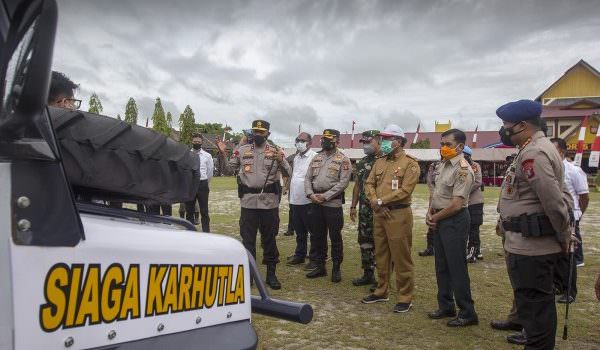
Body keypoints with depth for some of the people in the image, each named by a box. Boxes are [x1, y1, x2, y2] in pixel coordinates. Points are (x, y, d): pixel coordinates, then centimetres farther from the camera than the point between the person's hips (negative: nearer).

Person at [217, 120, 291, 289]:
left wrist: (280, 161, -25)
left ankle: (271, 273, 21)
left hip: (269, 202, -1)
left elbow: (288, 173, -5)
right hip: (248, 202, 1)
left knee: (269, 238, 9)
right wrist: (222, 155, -7)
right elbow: (229, 170, 8)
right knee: (247, 239, 8)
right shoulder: (242, 150, 6)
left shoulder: (276, 151, 1)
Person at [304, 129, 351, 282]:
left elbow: (343, 182, -13)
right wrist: (310, 194, -6)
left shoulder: (343, 160, -4)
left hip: (333, 203, -5)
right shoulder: (316, 158, 13)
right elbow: (308, 178, 11)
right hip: (315, 203, 6)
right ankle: (320, 266, 26)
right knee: (317, 236, 12)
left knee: (335, 237, 3)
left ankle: (336, 268, 15)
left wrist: (325, 196, -16)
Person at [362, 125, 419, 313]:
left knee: (401, 257, -2)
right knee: (381, 254, 15)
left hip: (399, 214, -7)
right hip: (379, 214, 7)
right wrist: (374, 202, -8)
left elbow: (405, 190, -17)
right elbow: (369, 184, 11)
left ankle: (405, 298, 9)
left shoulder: (410, 163, -8)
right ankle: (382, 291, 28)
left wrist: (381, 201, -15)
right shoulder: (379, 162, 14)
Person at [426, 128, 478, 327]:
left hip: (454, 220, -9)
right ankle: (446, 307, 30)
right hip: (439, 219, 9)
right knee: (442, 266, 16)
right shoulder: (442, 165, 10)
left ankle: (467, 313, 10)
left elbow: (456, 205, -22)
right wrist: (430, 212, 2)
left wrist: (435, 218, -10)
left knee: (457, 268, -2)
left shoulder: (463, 170, -18)